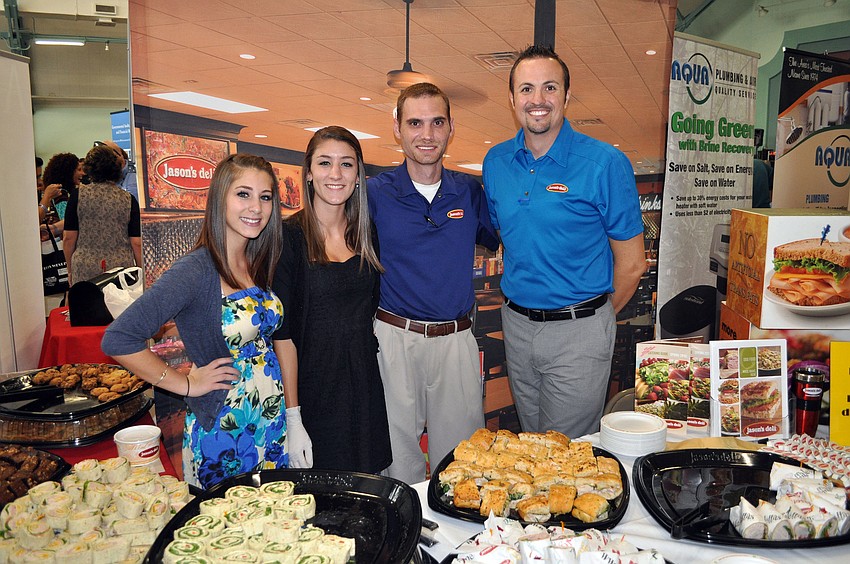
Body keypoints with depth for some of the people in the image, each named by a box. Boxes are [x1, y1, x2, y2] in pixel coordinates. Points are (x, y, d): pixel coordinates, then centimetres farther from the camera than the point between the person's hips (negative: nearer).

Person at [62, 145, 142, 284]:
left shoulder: (78, 196, 1)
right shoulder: (128, 200, 0)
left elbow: (69, 238, 1)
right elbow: (137, 243, -2)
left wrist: (70, 270, 14)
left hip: (84, 269, 0)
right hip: (121, 267, 0)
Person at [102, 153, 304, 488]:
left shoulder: (261, 265, 2)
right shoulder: (196, 270, -19)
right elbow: (118, 340, -24)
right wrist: (186, 384, -16)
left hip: (273, 421, 6)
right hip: (221, 432, -6)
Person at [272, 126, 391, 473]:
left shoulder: (366, 234, 6)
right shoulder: (288, 237, -10)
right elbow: (282, 333, -12)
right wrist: (292, 416, -15)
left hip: (365, 383, 5)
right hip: (313, 388, -4)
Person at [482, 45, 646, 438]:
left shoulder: (605, 164, -14)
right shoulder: (495, 162, 1)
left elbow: (631, 264, -7)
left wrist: (593, 318, 2)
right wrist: (521, 302, 10)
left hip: (578, 332, -4)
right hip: (515, 324, 5)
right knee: (530, 448, 22)